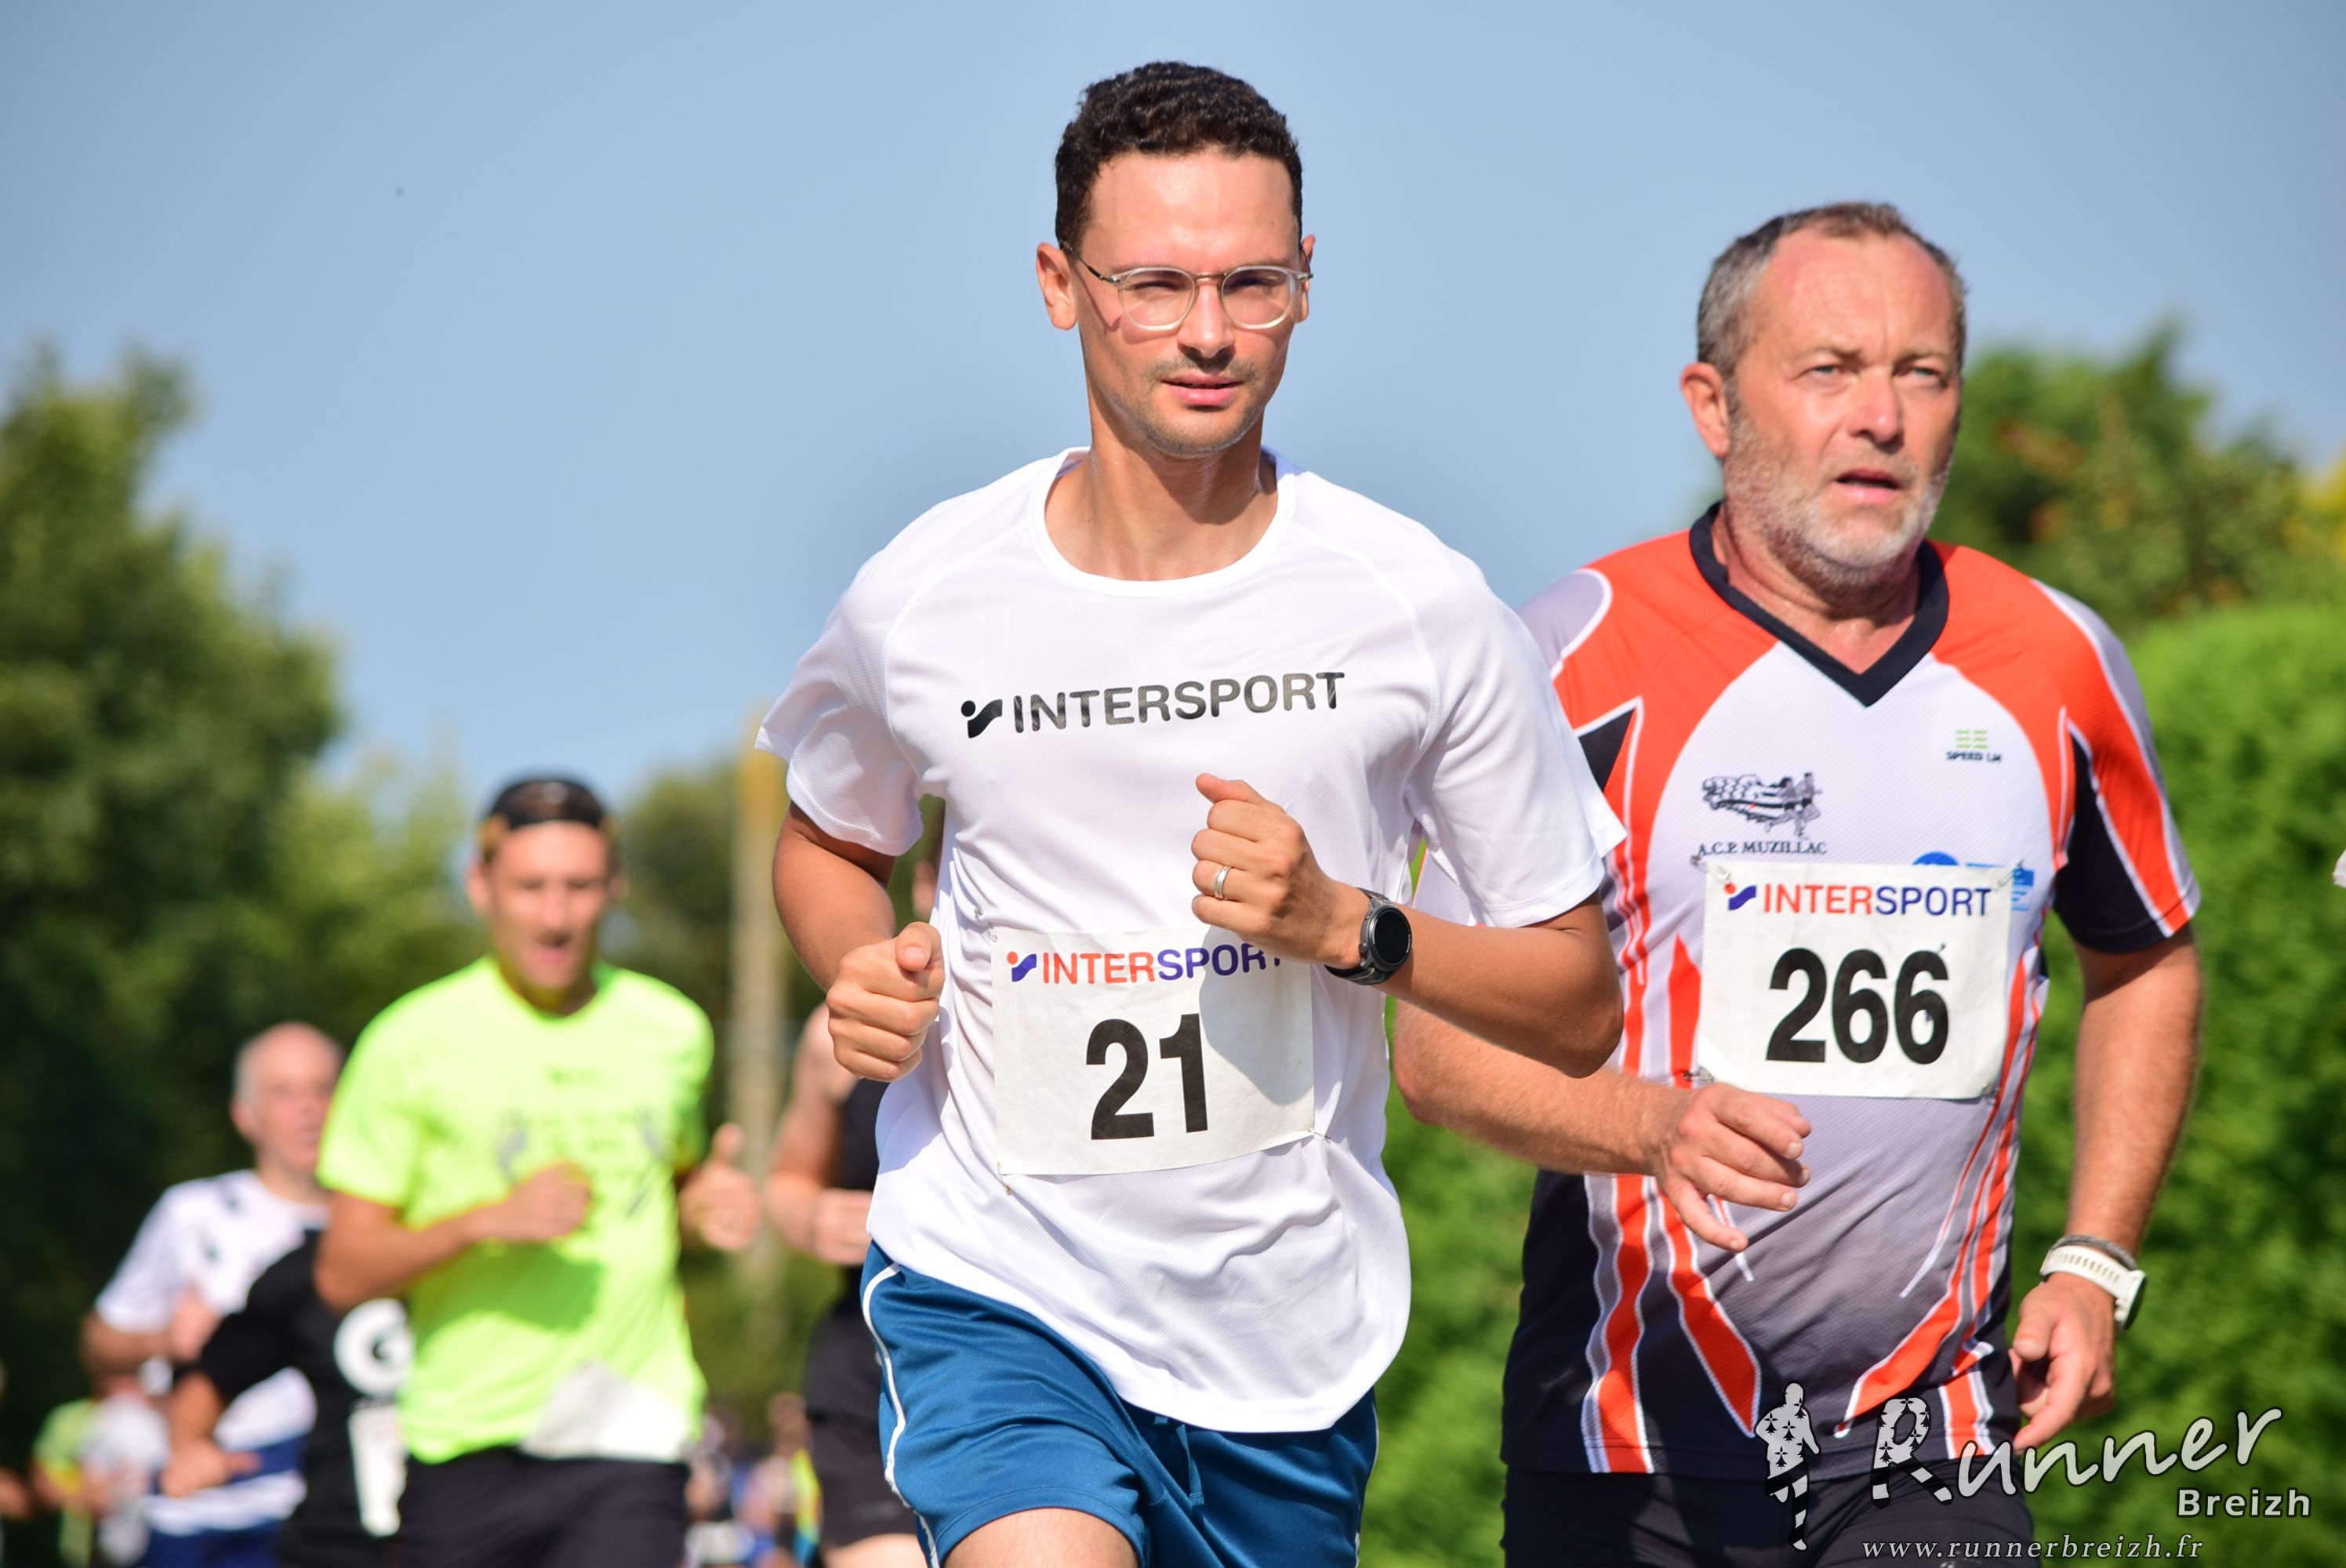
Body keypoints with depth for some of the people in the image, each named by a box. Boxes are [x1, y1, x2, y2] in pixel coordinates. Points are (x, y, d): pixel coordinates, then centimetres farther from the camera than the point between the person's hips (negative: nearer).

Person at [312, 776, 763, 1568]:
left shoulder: (673, 1030, 9)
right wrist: (488, 1220, -19)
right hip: (465, 1444, -1)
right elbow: (342, 1274, -3)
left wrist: (706, 1207, 4)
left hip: (632, 1441, 1)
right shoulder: (410, 1041, -1)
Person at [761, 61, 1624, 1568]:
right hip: (994, 1292, -2)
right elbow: (830, 844, 19)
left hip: (1295, 1326, 2)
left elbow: (1579, 1005, 1)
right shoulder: (921, 599, -3)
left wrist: (1347, 927, -15)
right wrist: (864, 972, -3)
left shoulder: (1421, 606, -5)